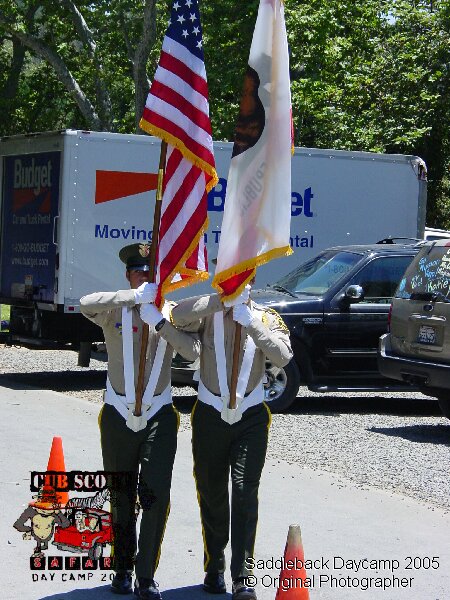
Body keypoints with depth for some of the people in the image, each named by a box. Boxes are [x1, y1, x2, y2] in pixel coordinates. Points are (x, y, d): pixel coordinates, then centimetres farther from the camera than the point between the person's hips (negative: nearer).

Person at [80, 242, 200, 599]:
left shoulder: (172, 313, 1)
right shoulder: (116, 311, -3)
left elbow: (194, 352, -15)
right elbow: (86, 304, -26)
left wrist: (158, 320, -23)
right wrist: (137, 296, -30)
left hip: (159, 417, 0)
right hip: (118, 417, 0)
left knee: (156, 496, -11)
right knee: (122, 497, 12)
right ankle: (123, 569, 26)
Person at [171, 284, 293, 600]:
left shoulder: (265, 316, -1)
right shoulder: (208, 314, -2)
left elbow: (283, 356, -17)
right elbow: (179, 315, -25)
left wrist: (251, 322, -24)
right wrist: (224, 299, -29)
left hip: (251, 417, -1)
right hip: (210, 415, 1)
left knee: (245, 492, -10)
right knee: (212, 492, 10)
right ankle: (214, 568, 26)